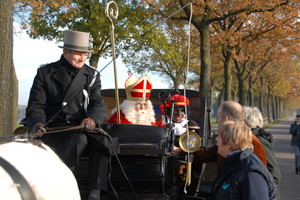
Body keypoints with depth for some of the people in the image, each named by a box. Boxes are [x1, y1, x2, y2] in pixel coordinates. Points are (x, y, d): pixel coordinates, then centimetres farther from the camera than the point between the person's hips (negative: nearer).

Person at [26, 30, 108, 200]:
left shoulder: (92, 75, 13)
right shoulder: (45, 73, 7)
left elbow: (99, 103, 1)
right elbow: (35, 106, 2)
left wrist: (92, 118, -23)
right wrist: (37, 123, -22)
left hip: (82, 128, 3)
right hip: (53, 129, -3)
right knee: (79, 138, -35)